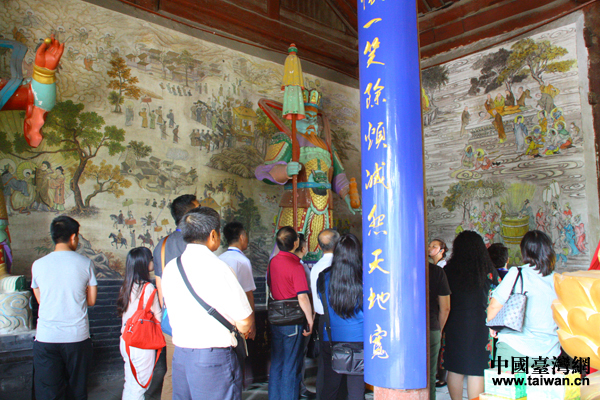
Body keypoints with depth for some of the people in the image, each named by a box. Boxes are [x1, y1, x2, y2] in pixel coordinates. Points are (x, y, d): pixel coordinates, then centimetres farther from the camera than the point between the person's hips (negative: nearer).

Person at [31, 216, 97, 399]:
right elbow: (91, 300, 1)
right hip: (77, 336, 0)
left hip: (46, 337, 1)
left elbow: (40, 299, 10)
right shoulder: (85, 263, -5)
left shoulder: (38, 265, -1)